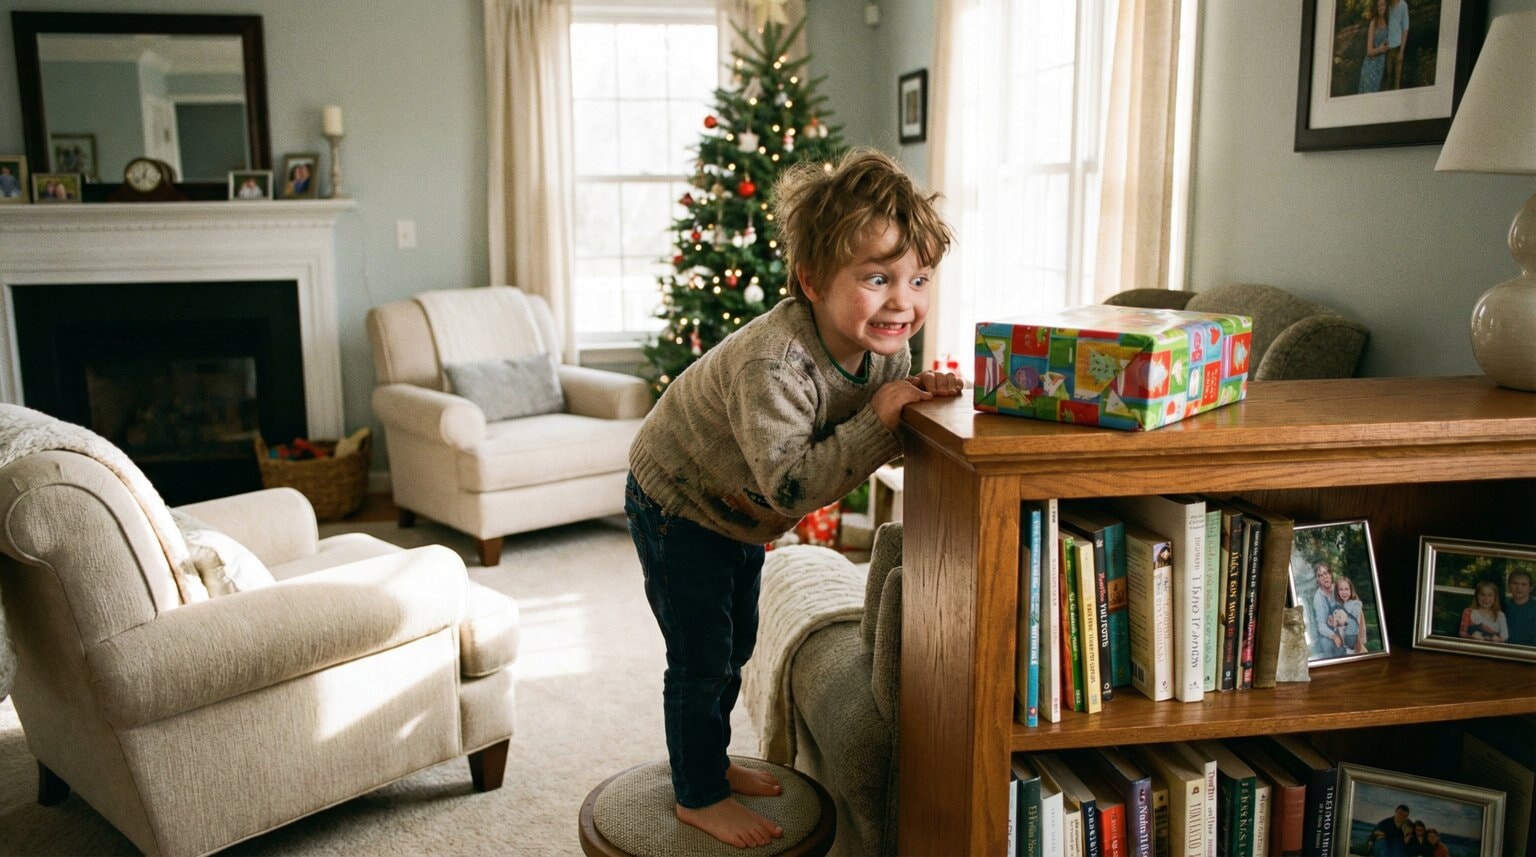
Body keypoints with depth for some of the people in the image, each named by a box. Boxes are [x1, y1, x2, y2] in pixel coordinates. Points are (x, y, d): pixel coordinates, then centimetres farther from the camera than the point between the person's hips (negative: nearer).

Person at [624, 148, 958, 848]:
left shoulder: (885, 343, -16)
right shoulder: (773, 362, -40)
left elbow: (871, 442, -5)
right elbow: (791, 486, -42)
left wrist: (921, 398, -25)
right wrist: (879, 419, -41)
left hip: (738, 511, 8)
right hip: (677, 505, -8)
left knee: (735, 646, 21)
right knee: (700, 658, 1)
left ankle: (710, 760, 42)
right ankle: (698, 796, 21)